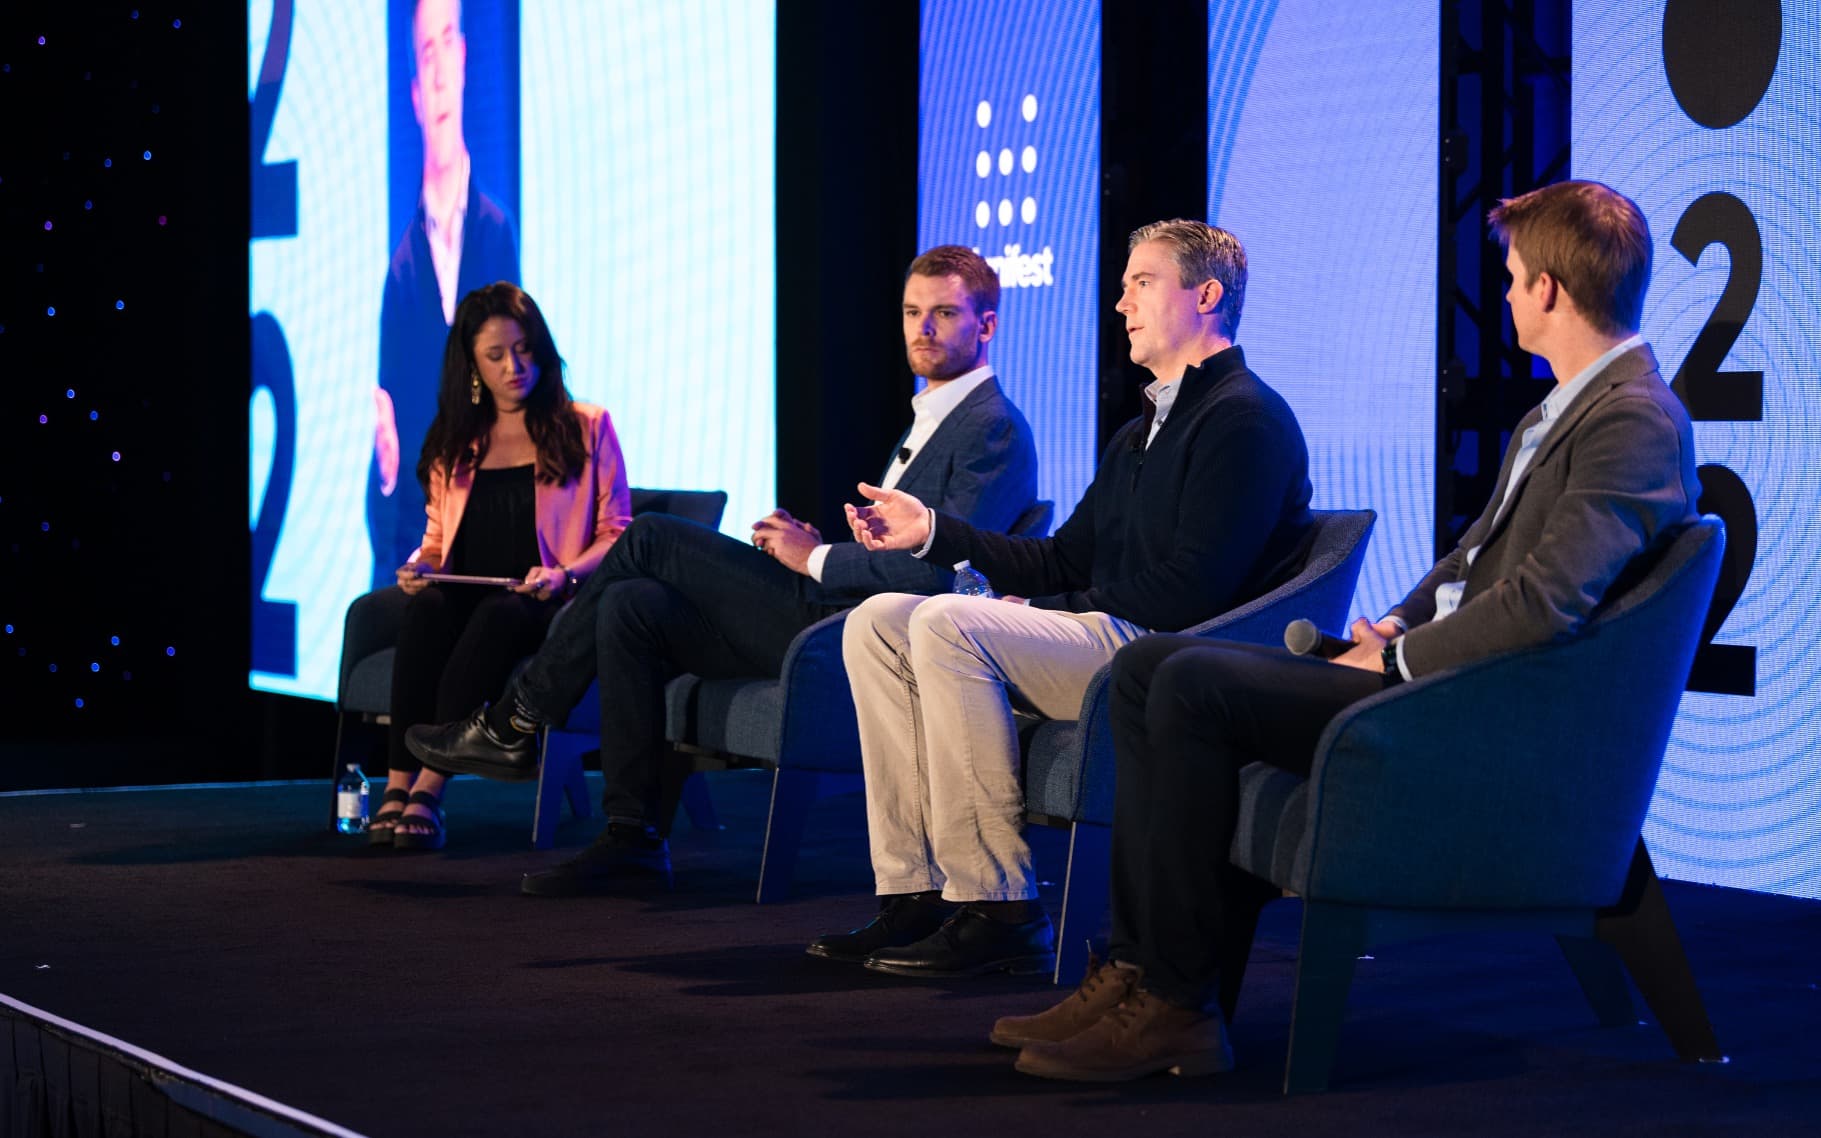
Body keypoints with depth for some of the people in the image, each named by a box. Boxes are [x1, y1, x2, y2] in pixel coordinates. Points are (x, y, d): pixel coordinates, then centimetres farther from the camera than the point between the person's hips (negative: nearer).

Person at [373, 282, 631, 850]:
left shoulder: (586, 429, 9)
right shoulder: (453, 442, 20)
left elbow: (617, 535, 4)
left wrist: (564, 574, -16)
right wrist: (418, 566, 1)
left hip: (543, 608, -3)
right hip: (464, 595, 3)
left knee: (498, 614, -38)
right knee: (428, 606, -33)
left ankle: (429, 788, -43)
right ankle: (397, 785, -38)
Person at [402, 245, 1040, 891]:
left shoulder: (994, 427, -8)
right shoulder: (931, 416, 24)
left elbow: (941, 569, -20)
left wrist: (816, 558, -11)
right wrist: (813, 547, 6)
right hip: (832, 623, 10)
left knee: (650, 539, -11)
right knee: (629, 606, -3)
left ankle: (514, 726, 1)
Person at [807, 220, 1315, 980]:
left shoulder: (1246, 418, -9)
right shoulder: (1142, 432, 24)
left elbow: (1192, 590, -18)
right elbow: (1064, 560, 22)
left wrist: (1048, 609, -9)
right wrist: (932, 532, 14)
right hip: (1100, 637, 10)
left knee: (946, 625, -27)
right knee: (877, 623, 0)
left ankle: (996, 910, -25)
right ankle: (914, 892, -8)